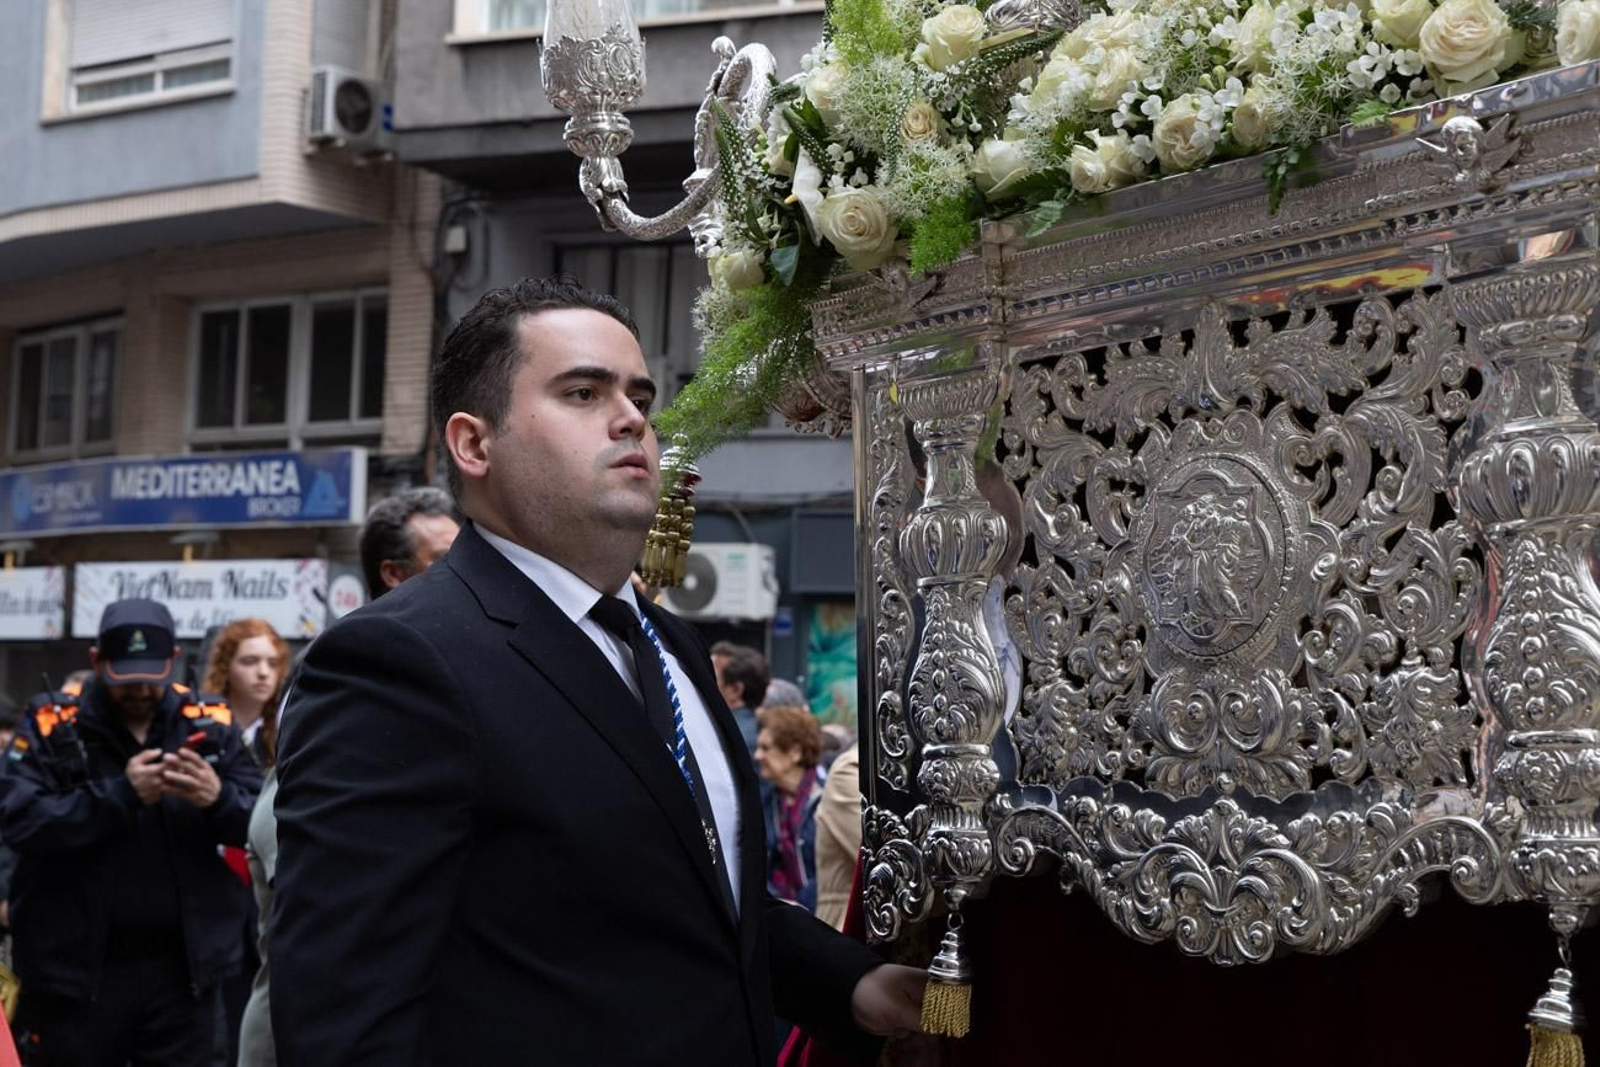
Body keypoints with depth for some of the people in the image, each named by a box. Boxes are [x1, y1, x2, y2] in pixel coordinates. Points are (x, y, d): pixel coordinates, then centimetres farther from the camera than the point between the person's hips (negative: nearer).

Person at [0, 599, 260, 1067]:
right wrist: (121, 794, -24)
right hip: (77, 969, -2)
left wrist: (220, 798, -22)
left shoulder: (209, 725, 4)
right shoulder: (51, 727, -2)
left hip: (182, 969, 2)